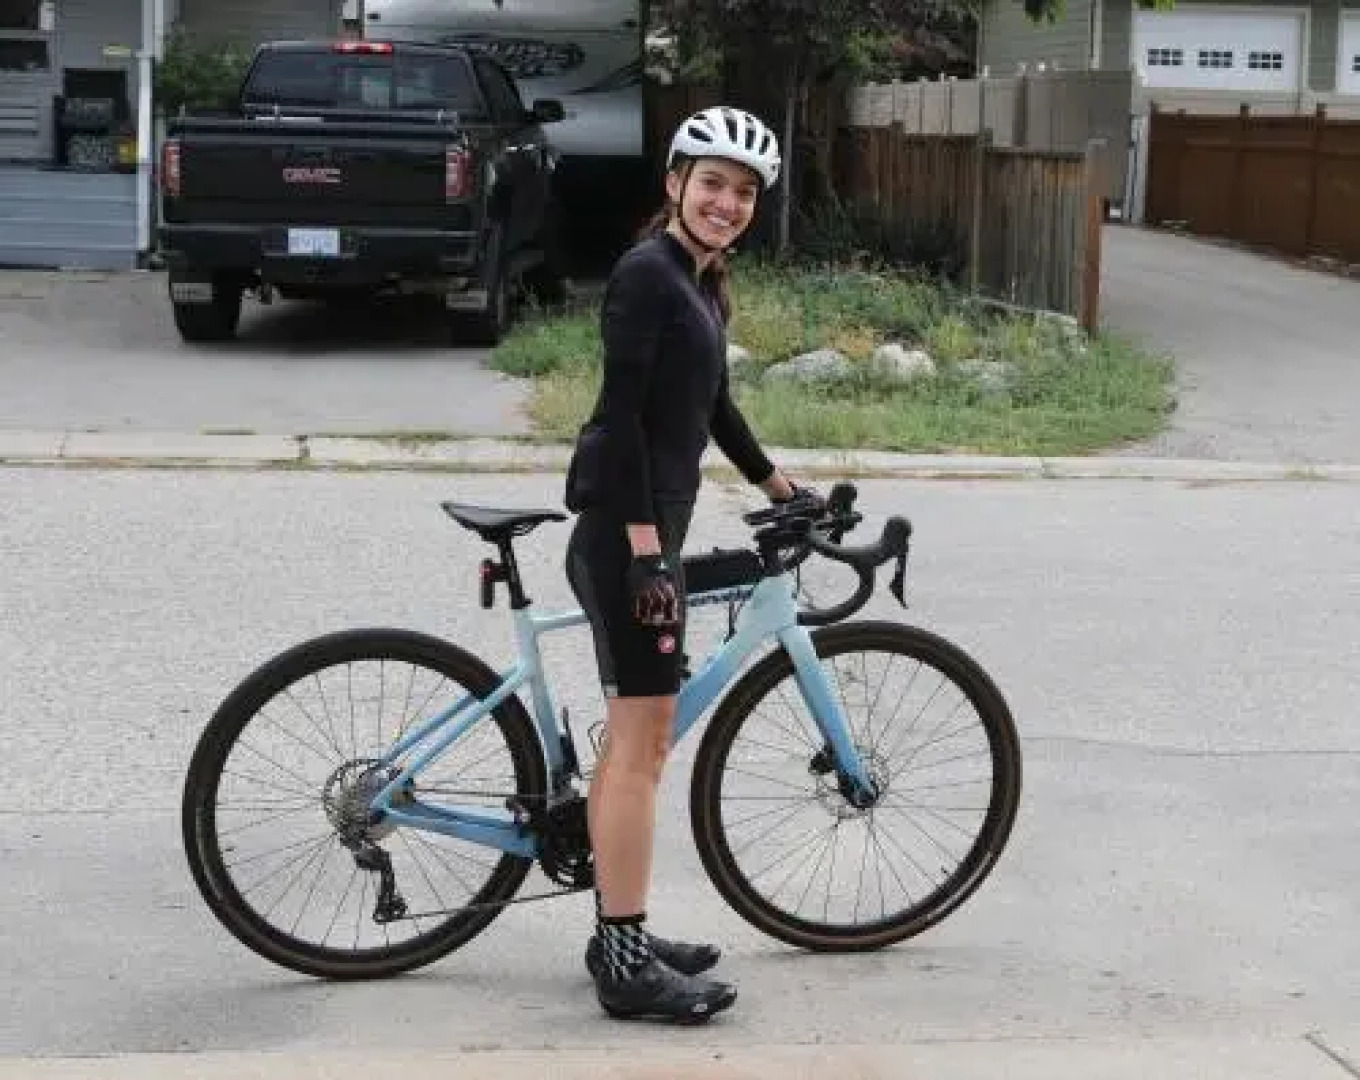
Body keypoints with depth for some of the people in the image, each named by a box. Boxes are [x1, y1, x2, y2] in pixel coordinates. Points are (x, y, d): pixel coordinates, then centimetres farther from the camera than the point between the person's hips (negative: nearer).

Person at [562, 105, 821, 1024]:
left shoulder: (702, 283, 15)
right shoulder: (647, 273, -13)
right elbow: (621, 414, -20)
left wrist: (774, 482, 38)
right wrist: (643, 548, -24)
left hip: (654, 524, 10)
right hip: (624, 529, -10)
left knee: (635, 737, 14)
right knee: (643, 738, -8)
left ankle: (619, 933, 22)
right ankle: (627, 960, -3)